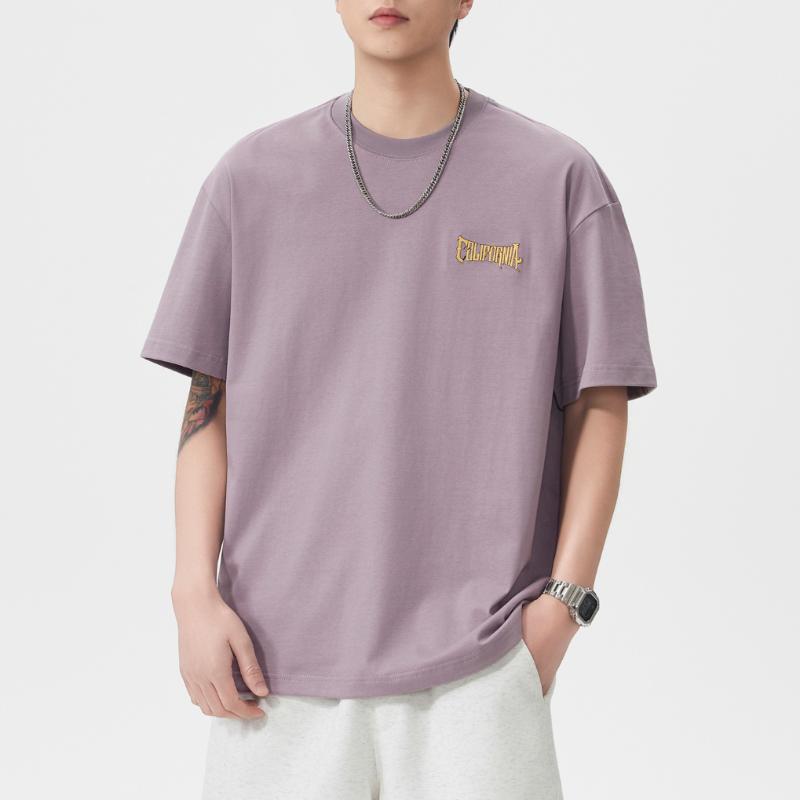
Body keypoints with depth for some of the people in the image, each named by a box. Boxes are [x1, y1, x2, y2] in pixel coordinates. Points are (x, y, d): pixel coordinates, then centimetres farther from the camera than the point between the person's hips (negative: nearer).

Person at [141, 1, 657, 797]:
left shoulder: (559, 179, 1)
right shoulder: (252, 176, 6)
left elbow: (599, 406, 2)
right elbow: (211, 401, 7)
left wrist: (560, 603, -6)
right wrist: (195, 595, -2)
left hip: (476, 668, -1)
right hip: (278, 658, 2)